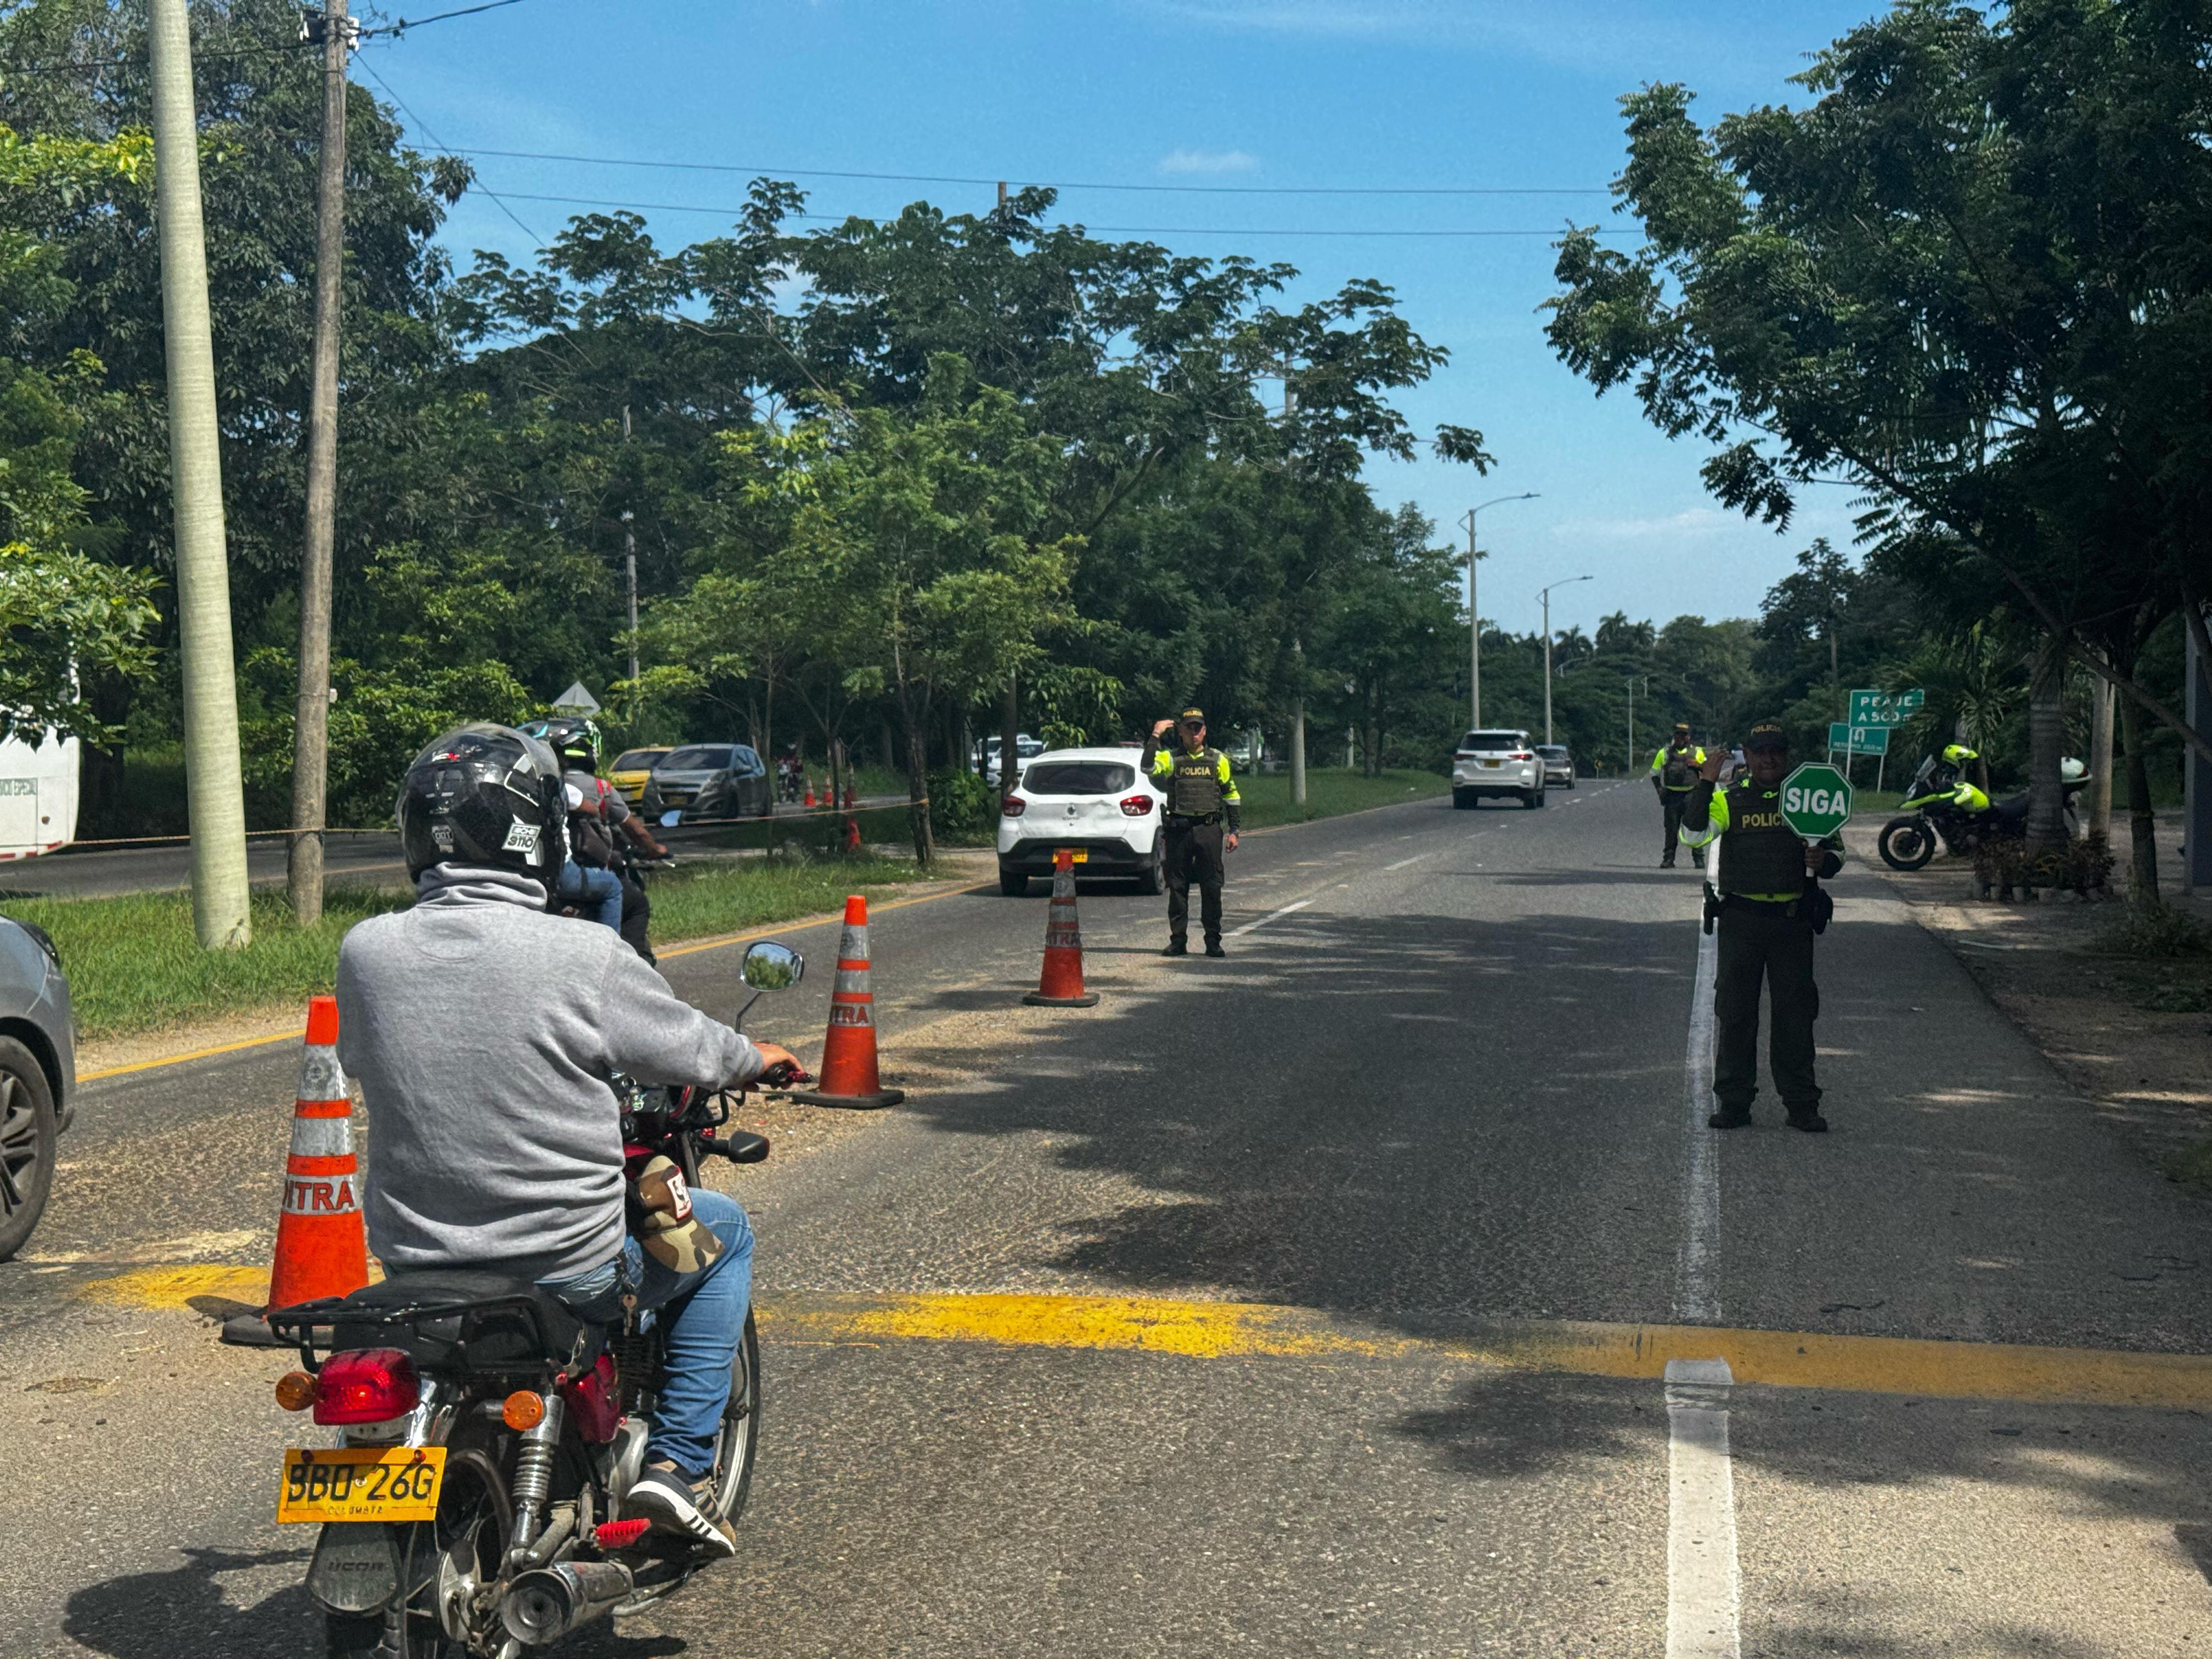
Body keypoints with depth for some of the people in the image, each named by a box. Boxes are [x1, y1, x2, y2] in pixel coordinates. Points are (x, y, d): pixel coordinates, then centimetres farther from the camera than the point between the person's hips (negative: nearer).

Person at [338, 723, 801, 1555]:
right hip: (569, 1265, -4)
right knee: (725, 1229, 22)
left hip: (412, 1260, 5)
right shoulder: (584, 957, -18)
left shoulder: (363, 952, -7)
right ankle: (677, 1462, 12)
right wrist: (759, 1059, 20)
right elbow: (687, 1048, -2)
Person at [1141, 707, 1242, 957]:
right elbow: (1148, 769, -15)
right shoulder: (1170, 758, 5)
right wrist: (1155, 737, -15)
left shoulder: (1218, 760, 9)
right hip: (1179, 831, 0)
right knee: (1177, 887, 4)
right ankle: (1178, 941, 11)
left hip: (1209, 830, 0)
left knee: (1212, 887, 0)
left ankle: (1213, 941, 7)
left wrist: (1233, 831, 7)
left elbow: (1231, 796, 13)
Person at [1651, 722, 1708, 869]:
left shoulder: (1697, 752, 11)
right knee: (1671, 828, 1)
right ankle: (1668, 859, 7)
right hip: (1672, 795, 0)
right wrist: (1659, 789, 0)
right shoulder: (1664, 752, 11)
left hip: (1691, 795, 0)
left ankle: (1699, 859, 1)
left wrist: (1698, 765, -4)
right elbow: (1655, 774, 16)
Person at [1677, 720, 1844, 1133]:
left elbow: (1836, 848, 16)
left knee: (1796, 1013, 3)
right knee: (1735, 1012, 3)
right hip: (1740, 918, -1)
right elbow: (1694, 836, -12)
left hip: (1794, 921, 1)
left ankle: (1801, 1103, 10)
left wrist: (1824, 860, -7)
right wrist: (1705, 785, -18)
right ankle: (1733, 1101, 11)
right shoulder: (1729, 799, 4)